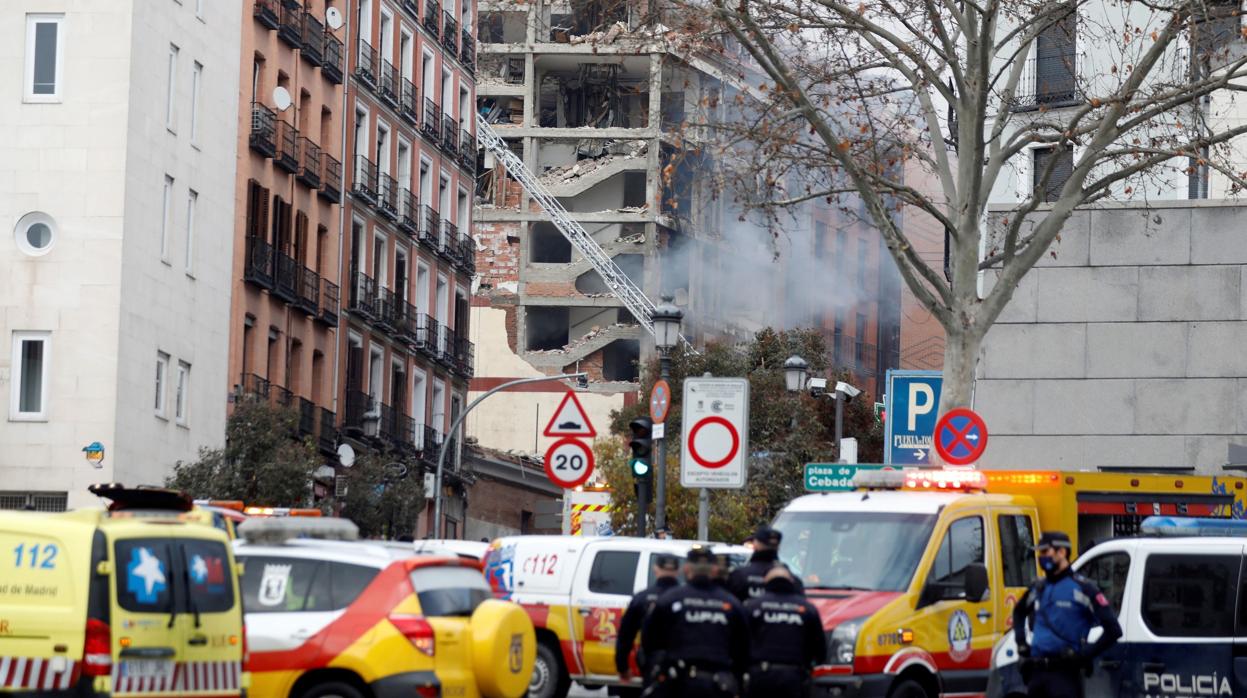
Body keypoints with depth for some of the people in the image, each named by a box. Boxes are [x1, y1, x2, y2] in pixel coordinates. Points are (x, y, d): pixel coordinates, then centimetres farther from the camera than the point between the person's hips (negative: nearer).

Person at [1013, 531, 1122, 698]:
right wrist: (1021, 644, 21)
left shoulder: (1081, 587, -6)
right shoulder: (1039, 588, 14)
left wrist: (1084, 655, -12)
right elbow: (1019, 612, 37)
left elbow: (1113, 630, -9)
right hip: (1037, 672, 7)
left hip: (1064, 674, -7)